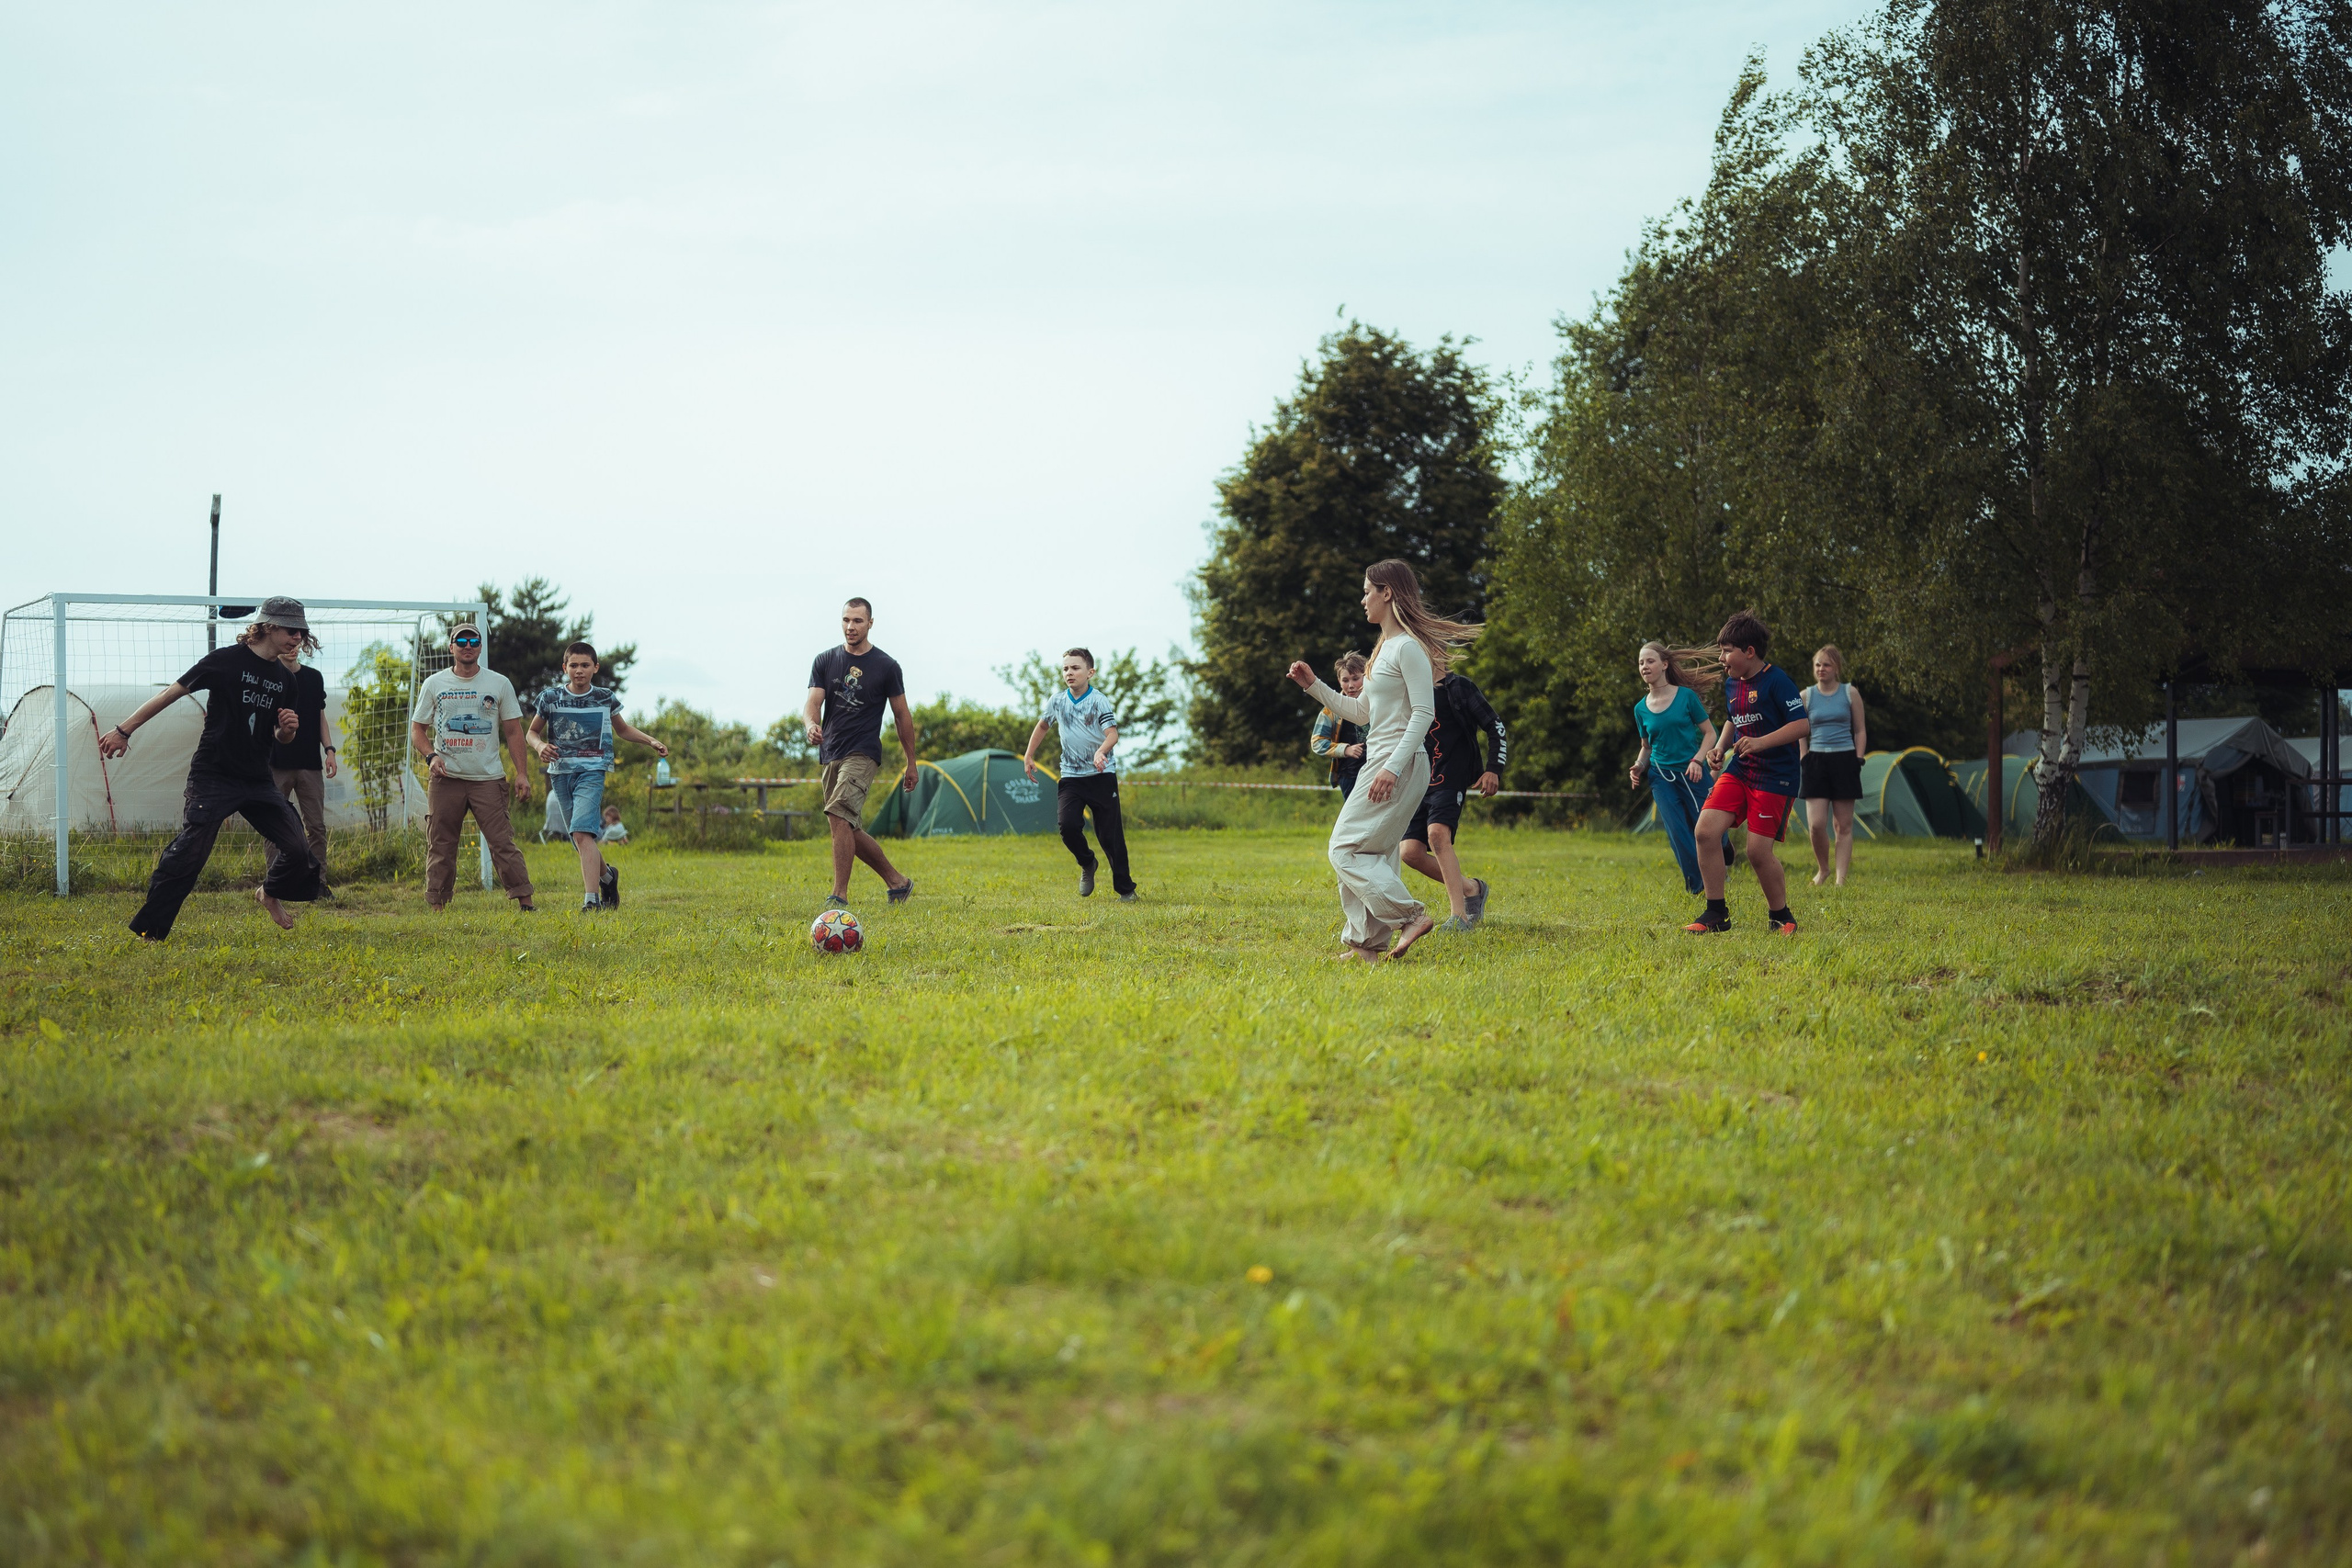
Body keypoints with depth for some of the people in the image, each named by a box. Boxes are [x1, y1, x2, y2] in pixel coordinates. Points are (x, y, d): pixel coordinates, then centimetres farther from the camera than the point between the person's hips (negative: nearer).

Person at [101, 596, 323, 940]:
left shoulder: (284, 679, 10)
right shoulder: (227, 660, -9)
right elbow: (172, 693, -6)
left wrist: (288, 729, -5)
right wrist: (124, 730, -8)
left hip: (258, 780, 6)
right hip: (214, 777, -6)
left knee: (298, 849, 1)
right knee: (189, 853, -15)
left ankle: (270, 894, 32)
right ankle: (147, 930, -6)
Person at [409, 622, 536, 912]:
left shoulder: (499, 684, 8)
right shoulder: (433, 684, 9)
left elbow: (513, 731, 8)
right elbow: (417, 729, 12)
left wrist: (522, 773, -1)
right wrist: (431, 756, -8)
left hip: (488, 779, -1)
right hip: (446, 779, 1)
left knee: (502, 842, -9)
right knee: (440, 846, 0)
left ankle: (524, 900, -8)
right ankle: (436, 907, 6)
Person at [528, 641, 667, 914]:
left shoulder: (605, 699, 4)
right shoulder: (550, 697, 4)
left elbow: (623, 729, 22)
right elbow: (533, 731, 15)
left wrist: (651, 741, 8)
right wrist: (540, 746, -8)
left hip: (592, 771, -3)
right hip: (560, 772, 3)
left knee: (582, 832, -22)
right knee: (581, 840, 9)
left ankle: (592, 899, -27)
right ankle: (607, 876, 39)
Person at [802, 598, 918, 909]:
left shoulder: (886, 666, 0)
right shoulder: (825, 661, 9)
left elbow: (902, 715, 6)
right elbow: (813, 702, -2)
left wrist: (911, 763, 8)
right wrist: (811, 724, -26)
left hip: (863, 754, -5)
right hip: (830, 755, 5)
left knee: (838, 816, -23)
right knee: (851, 831, 8)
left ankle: (839, 896, -22)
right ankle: (898, 882, 25)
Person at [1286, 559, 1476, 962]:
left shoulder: (1409, 647, -12)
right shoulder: (1384, 649, 19)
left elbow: (1424, 712, -19)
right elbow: (1360, 712, 27)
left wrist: (1394, 767, -26)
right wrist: (1313, 685, 21)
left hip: (1401, 766, -10)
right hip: (1379, 763, 10)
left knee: (1347, 848, -12)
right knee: (1368, 855, 8)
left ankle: (1409, 915, -15)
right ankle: (1367, 944, 10)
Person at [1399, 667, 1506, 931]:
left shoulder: (1458, 687, -2)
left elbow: (1495, 727, -4)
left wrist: (1494, 770, -14)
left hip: (1451, 780, -8)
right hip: (1421, 786, 8)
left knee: (1437, 835, -31)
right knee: (1411, 852, -4)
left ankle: (1460, 916, -32)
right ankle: (1471, 889, 16)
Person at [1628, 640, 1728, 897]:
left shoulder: (1686, 696, -6)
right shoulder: (1641, 709, 5)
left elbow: (1710, 734, -3)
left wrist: (1697, 761, -18)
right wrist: (1640, 766, -2)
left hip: (1692, 774, -3)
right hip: (1661, 777, 3)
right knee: (1678, 835, -9)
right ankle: (1699, 887, 1)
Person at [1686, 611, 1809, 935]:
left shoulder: (1776, 682, -12)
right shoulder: (1732, 685, 12)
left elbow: (1802, 724, -18)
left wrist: (1762, 742, -28)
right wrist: (1720, 746, 11)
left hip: (1775, 777, -7)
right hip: (1739, 771, 7)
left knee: (1758, 850, -11)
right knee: (1706, 830, -11)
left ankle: (1780, 917, 12)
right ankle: (1716, 913, 0)